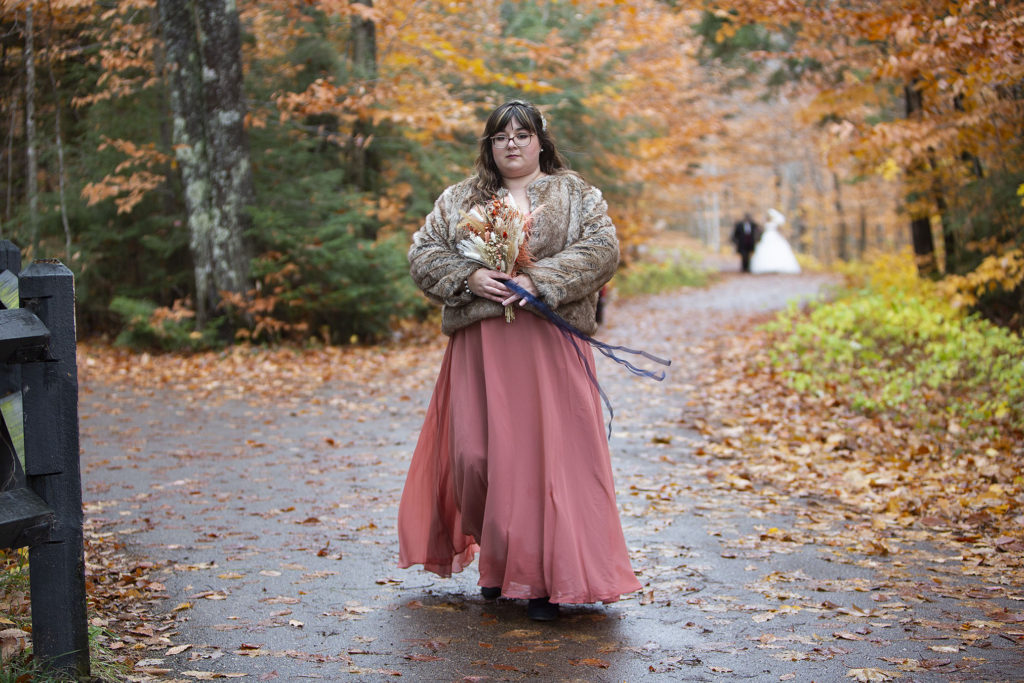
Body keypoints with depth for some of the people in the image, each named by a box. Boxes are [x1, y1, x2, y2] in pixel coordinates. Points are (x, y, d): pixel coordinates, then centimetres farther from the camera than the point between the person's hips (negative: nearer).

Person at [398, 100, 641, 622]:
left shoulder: (575, 195, 10)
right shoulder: (460, 199, 15)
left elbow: (602, 250, -4)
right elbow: (422, 253, 8)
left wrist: (541, 280, -16)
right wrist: (469, 277, -10)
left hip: (550, 347, -2)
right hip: (479, 345, 2)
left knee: (547, 453, -6)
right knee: (477, 453, -1)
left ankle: (546, 578, 3)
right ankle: (497, 562, 21)